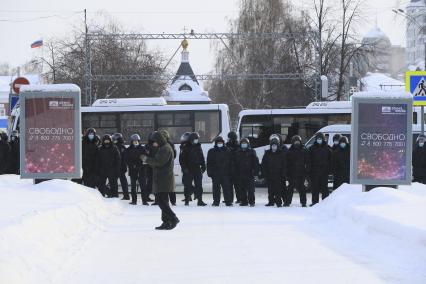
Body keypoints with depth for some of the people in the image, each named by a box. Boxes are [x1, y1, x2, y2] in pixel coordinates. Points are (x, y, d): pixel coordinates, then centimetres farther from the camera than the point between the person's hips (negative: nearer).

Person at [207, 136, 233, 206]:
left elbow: (230, 163, 10)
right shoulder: (211, 152, 6)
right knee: (216, 188, 2)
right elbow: (209, 163, 5)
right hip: (215, 173, 0)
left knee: (227, 187, -2)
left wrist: (230, 172, 2)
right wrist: (210, 172, -3)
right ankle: (216, 201, 7)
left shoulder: (227, 152, 8)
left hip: (225, 173, 0)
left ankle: (228, 201, 0)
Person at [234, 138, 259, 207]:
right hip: (240, 174, 4)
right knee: (242, 189, 6)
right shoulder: (238, 153, 13)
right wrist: (236, 173, 8)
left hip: (249, 174, -4)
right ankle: (244, 201, 11)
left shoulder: (251, 152, 2)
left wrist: (256, 171, -8)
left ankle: (251, 201, -5)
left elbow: (256, 162, -1)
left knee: (250, 189, -7)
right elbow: (235, 164, 16)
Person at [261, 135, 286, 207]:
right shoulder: (267, 153, 7)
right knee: (270, 190, 6)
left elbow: (284, 165, 2)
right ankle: (271, 202, 13)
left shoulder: (281, 153, 2)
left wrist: (283, 174, -4)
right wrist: (264, 173, -1)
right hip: (269, 175, 2)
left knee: (278, 189, -5)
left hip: (278, 175, -2)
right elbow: (263, 164, 8)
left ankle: (278, 201, -2)